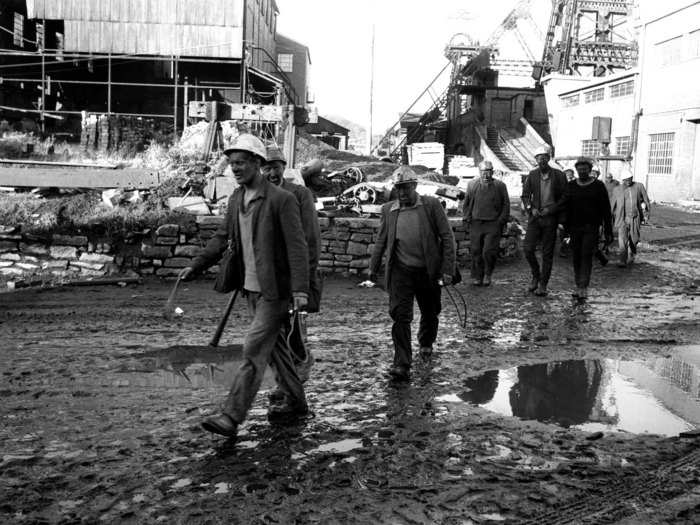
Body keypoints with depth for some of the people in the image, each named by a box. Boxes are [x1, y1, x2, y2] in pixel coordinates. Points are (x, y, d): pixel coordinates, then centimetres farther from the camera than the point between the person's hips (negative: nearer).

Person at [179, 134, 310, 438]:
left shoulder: (281, 200, -14)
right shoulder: (235, 200, 9)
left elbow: (297, 246, -17)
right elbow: (222, 238, 13)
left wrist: (300, 289, -25)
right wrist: (196, 266, 2)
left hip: (274, 290, -8)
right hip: (250, 288, 8)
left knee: (253, 351, -9)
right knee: (274, 346, 17)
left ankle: (232, 417, -5)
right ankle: (296, 402, 32)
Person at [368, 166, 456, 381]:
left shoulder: (432, 205, -5)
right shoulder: (388, 210, 4)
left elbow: (447, 237, -5)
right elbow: (381, 241, 14)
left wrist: (447, 269, -11)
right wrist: (373, 267, 14)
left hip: (428, 271, 0)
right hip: (400, 271, 0)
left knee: (430, 313, 17)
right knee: (400, 315, -12)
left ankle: (426, 343, 47)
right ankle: (402, 364, -11)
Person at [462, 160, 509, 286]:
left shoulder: (500, 186, 3)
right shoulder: (472, 185, 7)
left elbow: (506, 205, 8)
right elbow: (466, 204, 14)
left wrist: (501, 221, 0)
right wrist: (467, 219, 6)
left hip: (493, 224, -2)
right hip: (476, 223, 2)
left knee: (489, 251, -10)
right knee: (476, 251, 4)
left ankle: (488, 274, 13)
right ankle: (477, 277, 18)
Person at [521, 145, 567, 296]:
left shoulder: (559, 176, -1)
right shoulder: (532, 175, 5)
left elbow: (564, 197, 0)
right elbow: (525, 195, 9)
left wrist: (550, 209, -11)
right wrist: (531, 208, -9)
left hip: (551, 218, -2)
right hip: (535, 217, 2)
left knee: (547, 253, 2)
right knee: (527, 248, -7)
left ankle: (543, 285, 10)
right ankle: (536, 276, 17)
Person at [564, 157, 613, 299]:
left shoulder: (598, 186, 1)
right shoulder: (571, 186, 10)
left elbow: (606, 210, 1)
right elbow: (566, 208, 12)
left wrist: (608, 231, -3)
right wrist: (565, 228, 6)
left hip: (591, 228, -3)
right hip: (575, 228, 3)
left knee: (586, 256, -12)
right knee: (576, 258, 5)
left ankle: (584, 288, -12)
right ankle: (578, 286, 14)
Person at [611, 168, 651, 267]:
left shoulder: (639, 186, 2)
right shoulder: (617, 189, 3)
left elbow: (646, 201, 9)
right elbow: (613, 205, 12)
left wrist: (647, 214, 7)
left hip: (635, 219, 1)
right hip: (622, 219, -1)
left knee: (634, 240, 11)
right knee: (622, 240, -13)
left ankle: (631, 256, 38)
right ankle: (623, 261, -13)